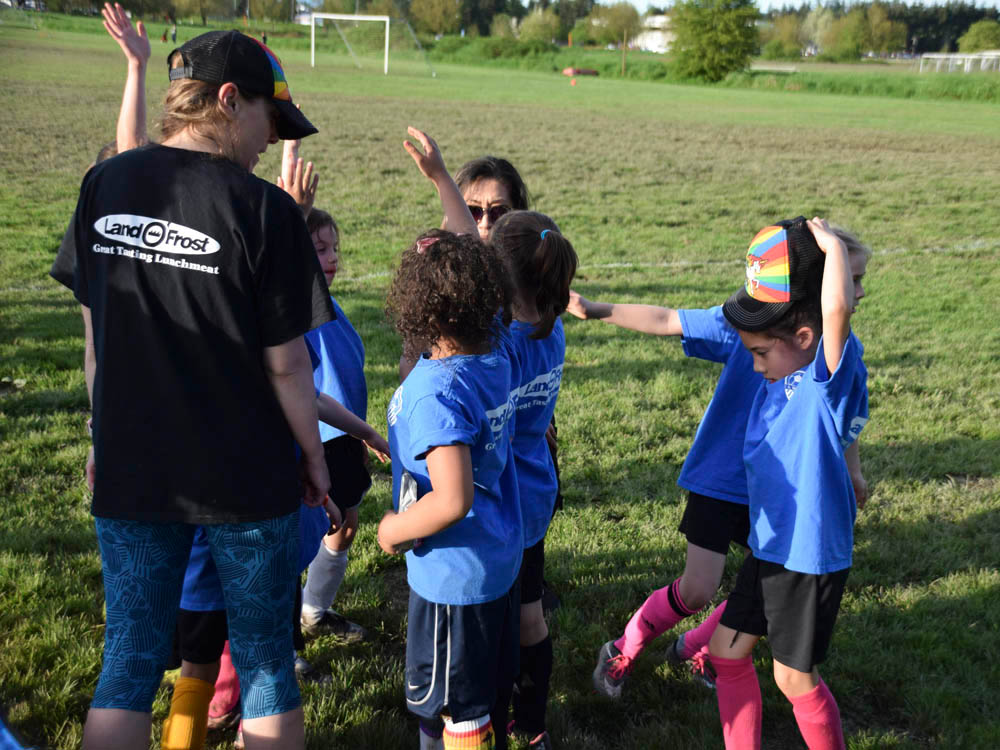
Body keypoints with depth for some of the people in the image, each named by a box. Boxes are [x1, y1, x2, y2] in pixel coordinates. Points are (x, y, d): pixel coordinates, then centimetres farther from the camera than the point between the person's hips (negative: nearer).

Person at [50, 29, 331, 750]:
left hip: (131, 469, 4)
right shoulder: (263, 211, -15)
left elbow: (96, 333, 7)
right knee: (265, 660, 14)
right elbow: (286, 364, -11)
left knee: (129, 663, 15)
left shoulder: (105, 185, -1)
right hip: (246, 475, -4)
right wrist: (314, 456, 4)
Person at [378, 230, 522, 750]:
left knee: (457, 707, 10)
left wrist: (395, 530, -18)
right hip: (501, 557, 9)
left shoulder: (435, 394, -30)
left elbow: (453, 501, -34)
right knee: (484, 692, 25)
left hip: (454, 572, -8)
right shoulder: (495, 356, -5)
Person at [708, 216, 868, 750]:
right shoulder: (778, 379, 4)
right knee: (727, 649, 16)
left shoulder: (830, 374, -22)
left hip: (811, 553, -9)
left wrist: (831, 243, -28)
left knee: (794, 676, 7)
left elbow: (836, 307, -39)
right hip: (769, 545, 9)